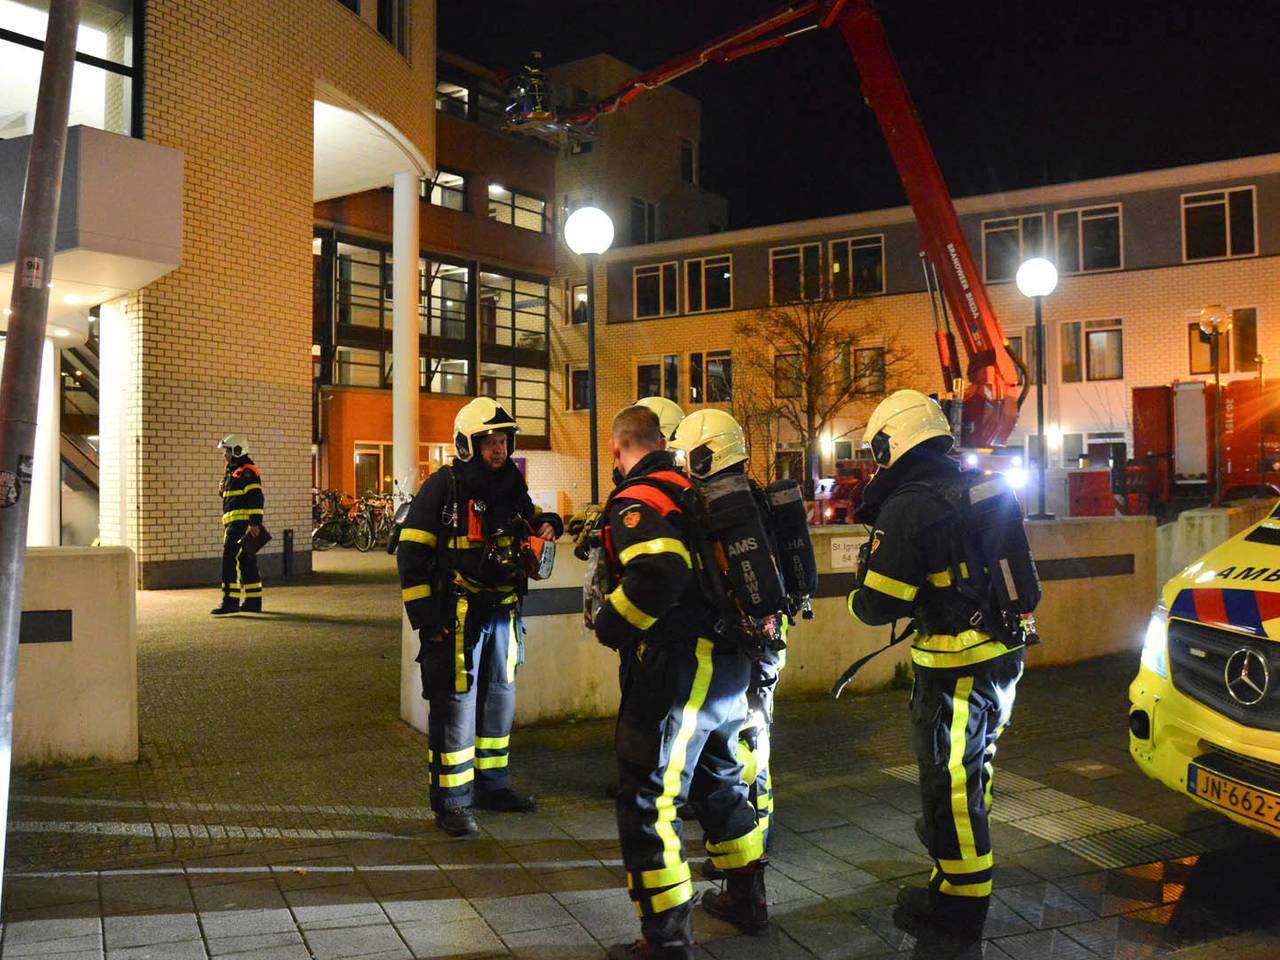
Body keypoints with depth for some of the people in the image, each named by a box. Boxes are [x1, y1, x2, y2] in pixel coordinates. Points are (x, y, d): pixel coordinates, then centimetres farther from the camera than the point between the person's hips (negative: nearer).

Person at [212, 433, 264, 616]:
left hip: (241, 523, -10)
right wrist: (223, 490, 9)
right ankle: (252, 602, 16)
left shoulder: (246, 471, -10)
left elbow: (256, 498, -19)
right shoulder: (234, 471, 22)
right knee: (246, 562, 11)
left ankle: (230, 601, -12)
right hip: (235, 523, 10)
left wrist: (255, 523, -24)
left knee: (230, 559, -12)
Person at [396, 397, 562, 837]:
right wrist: (424, 616, -16)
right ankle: (450, 801, 5)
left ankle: (492, 784, 30)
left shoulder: (512, 485, 9)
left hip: (502, 612, 7)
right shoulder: (444, 486, -10)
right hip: (457, 615, -7)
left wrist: (546, 523, 5)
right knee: (456, 705, -4)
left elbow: (528, 516, 30)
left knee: (500, 699, 15)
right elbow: (411, 554, -11)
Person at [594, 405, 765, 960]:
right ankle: (746, 899, 40)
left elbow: (659, 571, -30)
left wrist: (610, 624, -16)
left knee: (646, 800, 2)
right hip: (731, 665, 9)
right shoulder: (694, 490, 11)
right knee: (720, 781, 25)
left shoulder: (635, 501, -13)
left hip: (676, 669, -9)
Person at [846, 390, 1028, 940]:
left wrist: (858, 599, 5)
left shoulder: (906, 506, -18)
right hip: (1005, 653, 9)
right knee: (973, 762, 28)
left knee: (950, 781, 4)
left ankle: (960, 899, 15)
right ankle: (953, 836, 51)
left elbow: (879, 605, -17)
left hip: (957, 667, -9)